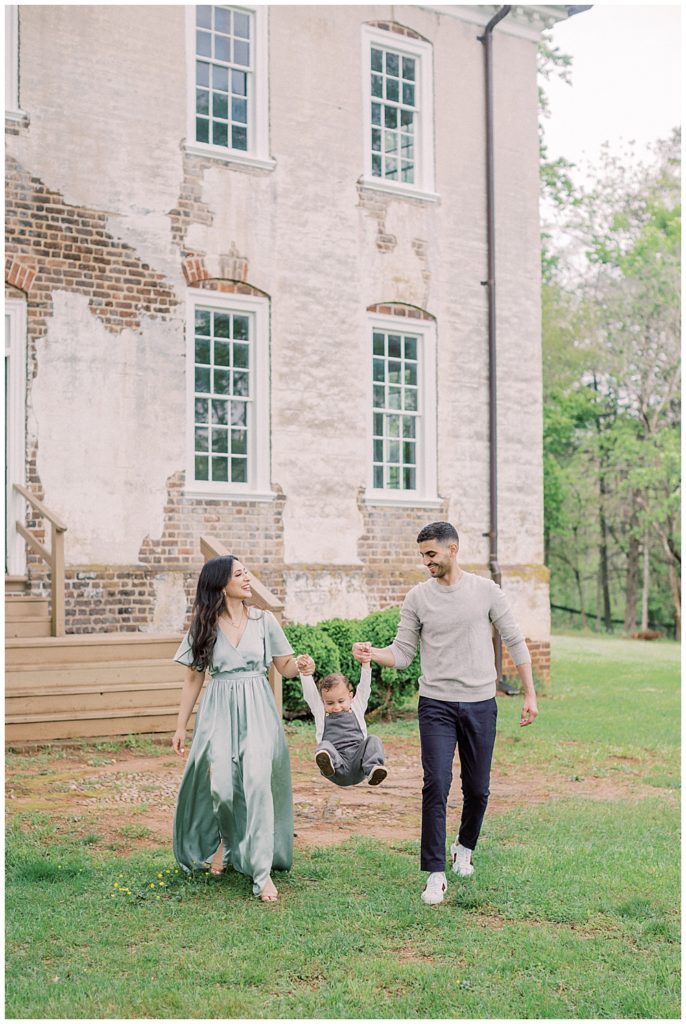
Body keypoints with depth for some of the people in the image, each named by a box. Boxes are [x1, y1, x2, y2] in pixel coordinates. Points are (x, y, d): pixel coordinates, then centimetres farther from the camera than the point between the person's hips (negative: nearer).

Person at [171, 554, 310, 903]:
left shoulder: (264, 620, 5)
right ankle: (228, 844, 25)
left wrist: (300, 665, -14)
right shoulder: (203, 625, 4)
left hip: (257, 710, 0)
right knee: (220, 786, -9)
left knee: (258, 783, -15)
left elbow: (285, 666, 10)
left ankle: (262, 872, -7)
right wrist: (181, 725, 9)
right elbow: (193, 678, 9)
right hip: (219, 713, 0)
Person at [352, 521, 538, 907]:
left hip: (481, 704, 1)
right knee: (436, 786, -11)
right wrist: (373, 653, -19)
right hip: (437, 704, -1)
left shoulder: (486, 591, 0)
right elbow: (403, 653, 2)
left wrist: (530, 694, 1)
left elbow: (516, 643, 4)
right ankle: (436, 874, -4)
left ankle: (464, 848, 37)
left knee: (477, 789, 10)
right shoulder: (418, 597, 1)